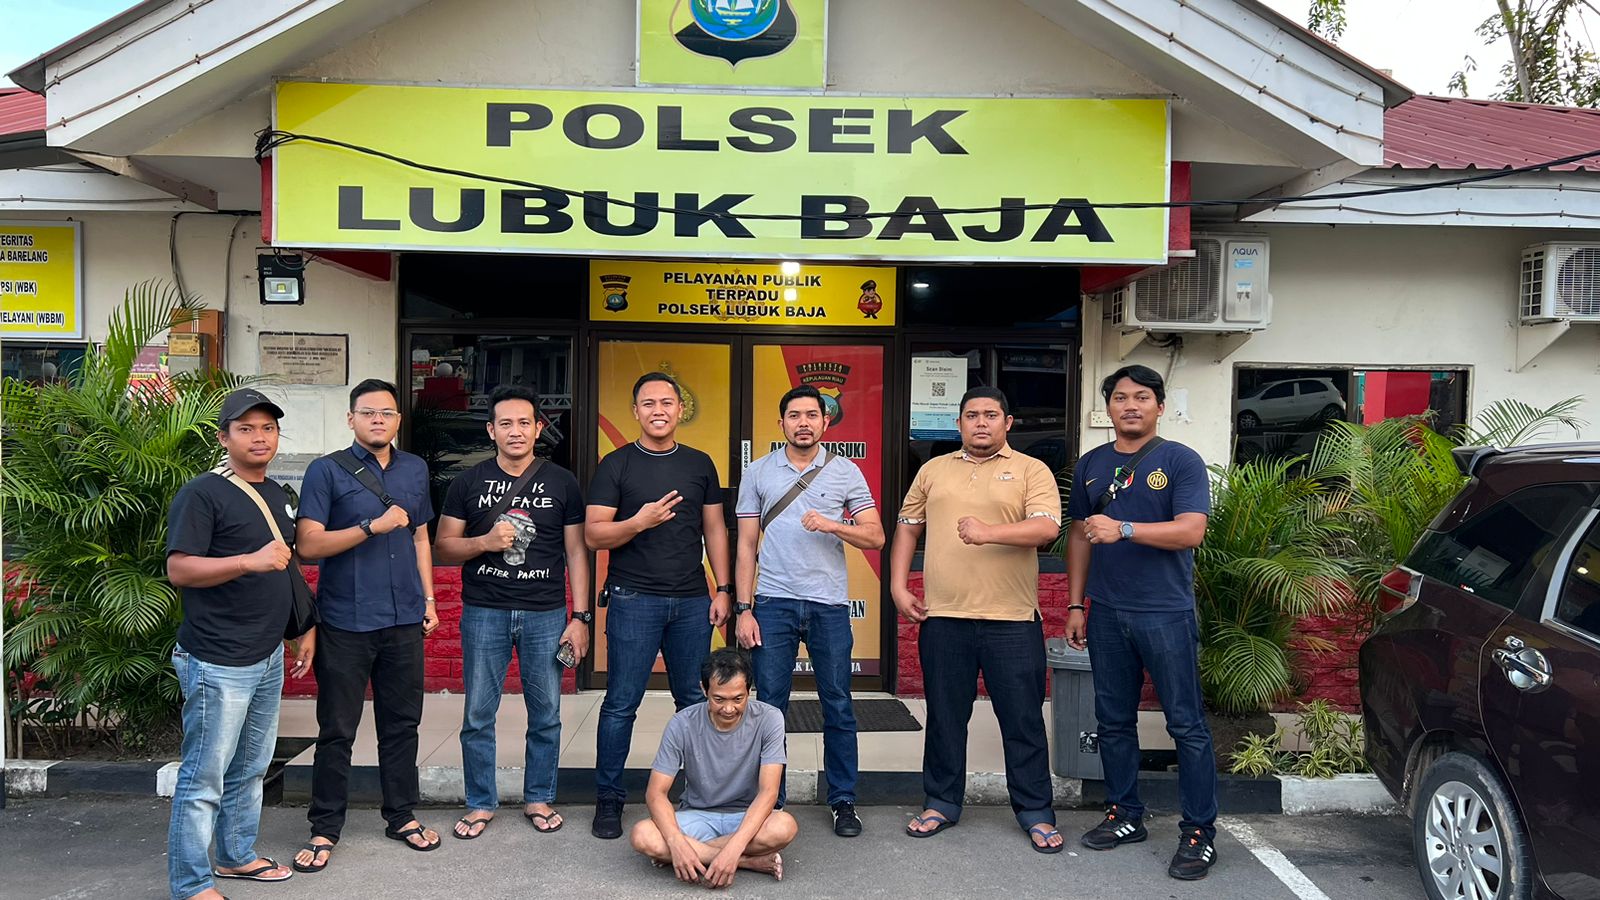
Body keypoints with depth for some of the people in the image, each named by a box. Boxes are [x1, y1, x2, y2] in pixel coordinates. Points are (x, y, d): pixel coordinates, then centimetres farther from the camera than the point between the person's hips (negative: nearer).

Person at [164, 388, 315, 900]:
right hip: (218, 664, -8)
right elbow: (179, 569, -17)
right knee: (204, 778, -1)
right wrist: (250, 560, -28)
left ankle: (237, 856, 34)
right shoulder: (202, 494, -10)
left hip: (269, 657, 8)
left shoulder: (280, 496, 14)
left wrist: (306, 628, 20)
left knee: (250, 769, 19)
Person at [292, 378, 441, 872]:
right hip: (346, 623, -4)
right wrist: (374, 526, -20)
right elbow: (308, 543, -12)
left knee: (401, 722, 12)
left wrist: (429, 598, 13)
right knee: (337, 729, 5)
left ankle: (402, 815, 25)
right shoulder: (327, 471, -5)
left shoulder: (415, 469, 11)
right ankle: (325, 828, 17)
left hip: (404, 619, 4)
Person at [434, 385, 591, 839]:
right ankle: (480, 803, 21)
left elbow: (575, 552, 5)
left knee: (546, 715, 7)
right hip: (484, 613, 0)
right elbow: (444, 546, 6)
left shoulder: (562, 483, 5)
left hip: (546, 614, 0)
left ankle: (539, 798, 23)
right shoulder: (468, 482, 5)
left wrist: (580, 617, 0)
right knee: (478, 716, 5)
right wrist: (484, 541, -14)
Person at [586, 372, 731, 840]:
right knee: (621, 704, 1)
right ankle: (608, 800, 12)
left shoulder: (700, 464, 11)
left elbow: (714, 530, 13)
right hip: (634, 601, -3)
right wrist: (637, 523, -21)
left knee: (695, 700, 9)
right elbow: (594, 534, -4)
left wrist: (723, 589, 6)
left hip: (692, 602, 3)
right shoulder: (616, 465, 1)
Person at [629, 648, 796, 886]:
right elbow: (656, 792, -14)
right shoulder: (683, 724, -13)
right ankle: (752, 862, -22)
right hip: (697, 815, 2)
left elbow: (768, 792, -22)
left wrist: (734, 847, -36)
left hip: (748, 816, -2)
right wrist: (676, 842, -33)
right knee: (642, 837, -29)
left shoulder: (768, 720, -16)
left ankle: (699, 854, -18)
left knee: (785, 827, -36)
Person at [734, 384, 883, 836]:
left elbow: (875, 536, 2)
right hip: (773, 603, 0)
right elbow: (746, 546, 7)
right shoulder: (759, 473, 7)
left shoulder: (846, 472, 5)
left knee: (838, 706, 6)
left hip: (829, 605, 0)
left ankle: (843, 802, 18)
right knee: (770, 706, 4)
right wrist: (744, 609, 1)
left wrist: (833, 525, -15)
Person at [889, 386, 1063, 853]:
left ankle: (1035, 812, 16)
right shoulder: (933, 470, 14)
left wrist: (991, 532, -27)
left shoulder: (1031, 471, 2)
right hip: (943, 617, 3)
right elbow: (908, 529, 16)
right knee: (944, 717, 12)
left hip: (1012, 620, -3)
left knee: (1023, 719, 4)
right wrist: (898, 586, 6)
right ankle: (942, 802, 26)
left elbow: (1047, 527, -13)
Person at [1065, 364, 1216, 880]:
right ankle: (1125, 815, 26)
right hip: (1106, 614, 5)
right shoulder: (1090, 465, 10)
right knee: (1114, 720, 12)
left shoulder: (1181, 461, -4)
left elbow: (1191, 531, -16)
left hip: (1166, 612, -5)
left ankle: (1200, 832, 10)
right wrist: (1075, 605, 10)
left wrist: (1123, 530, -26)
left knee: (1186, 724, 0)